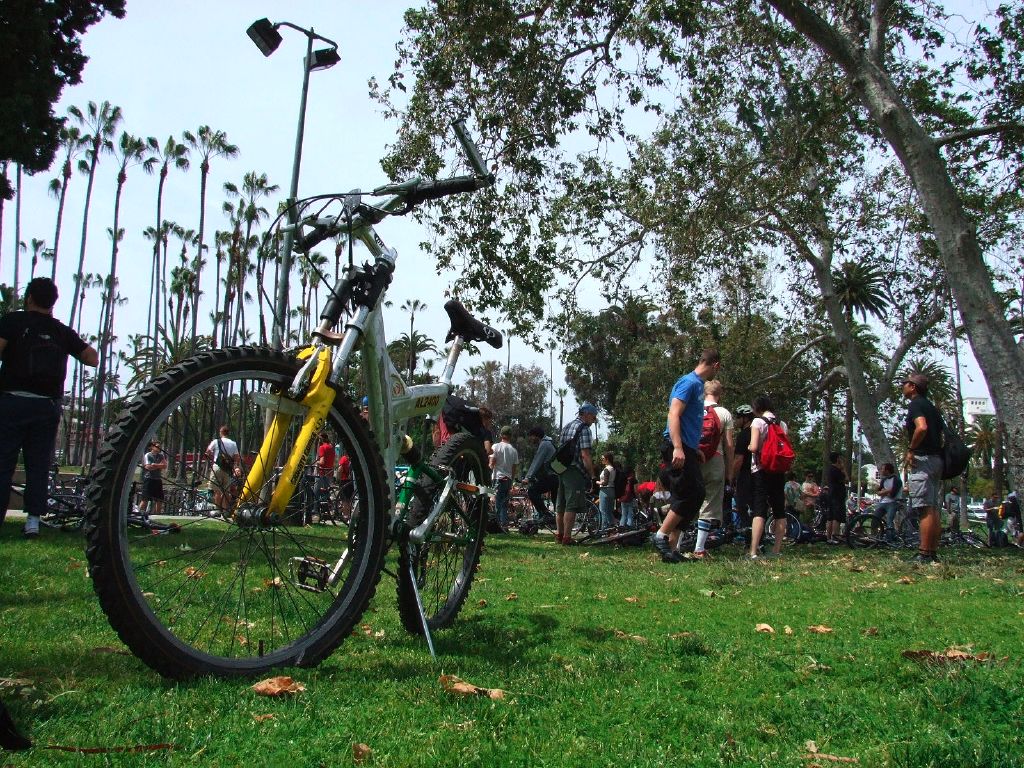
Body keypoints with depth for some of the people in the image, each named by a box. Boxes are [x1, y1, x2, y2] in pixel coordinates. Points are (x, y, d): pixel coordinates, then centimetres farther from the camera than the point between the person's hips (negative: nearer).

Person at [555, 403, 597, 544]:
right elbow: (585, 455, -17)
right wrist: (592, 475, -13)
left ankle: (559, 534, 21)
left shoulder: (566, 426, 17)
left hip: (561, 469, 9)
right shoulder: (584, 429, -10)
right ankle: (567, 537, -7)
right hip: (575, 471, -9)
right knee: (572, 505, -6)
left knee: (560, 505, 14)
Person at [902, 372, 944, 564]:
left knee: (925, 509, -12)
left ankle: (924, 555, -14)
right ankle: (933, 553, 12)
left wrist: (911, 450, -16)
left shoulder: (915, 404, -8)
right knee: (933, 510, 10)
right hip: (936, 459, 10)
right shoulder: (931, 407, 21)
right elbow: (941, 434, 21)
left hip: (922, 460, -10)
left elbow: (922, 427, -25)